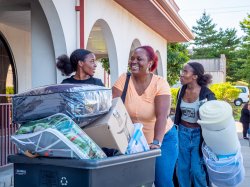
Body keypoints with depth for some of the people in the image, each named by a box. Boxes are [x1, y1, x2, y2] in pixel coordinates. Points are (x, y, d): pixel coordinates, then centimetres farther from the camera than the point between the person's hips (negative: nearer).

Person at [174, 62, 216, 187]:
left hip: (198, 134, -5)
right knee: (182, 168, 9)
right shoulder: (181, 91, 1)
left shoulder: (207, 94, -16)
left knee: (197, 169, -2)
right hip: (182, 132, 5)